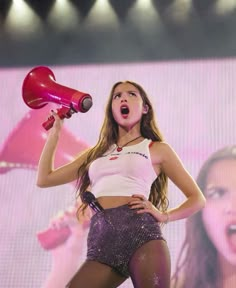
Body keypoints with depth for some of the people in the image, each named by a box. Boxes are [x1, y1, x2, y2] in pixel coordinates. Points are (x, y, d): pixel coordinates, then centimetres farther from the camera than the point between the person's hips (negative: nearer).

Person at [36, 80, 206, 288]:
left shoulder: (157, 149, 16)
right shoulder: (97, 153, 26)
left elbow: (197, 199, 15)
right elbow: (44, 179, 26)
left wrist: (163, 215, -2)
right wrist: (55, 130, 27)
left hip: (140, 232, -3)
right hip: (101, 242, 3)